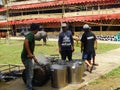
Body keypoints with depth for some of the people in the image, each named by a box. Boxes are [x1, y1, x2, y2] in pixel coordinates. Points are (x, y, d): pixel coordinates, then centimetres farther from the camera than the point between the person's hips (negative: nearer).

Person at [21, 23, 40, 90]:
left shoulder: (30, 34, 17)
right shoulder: (31, 35, -13)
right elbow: (26, 42, -34)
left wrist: (34, 57, 30)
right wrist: (29, 53, -29)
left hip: (28, 57, 10)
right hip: (27, 57, -10)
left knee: (29, 73, 20)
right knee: (30, 74, -2)